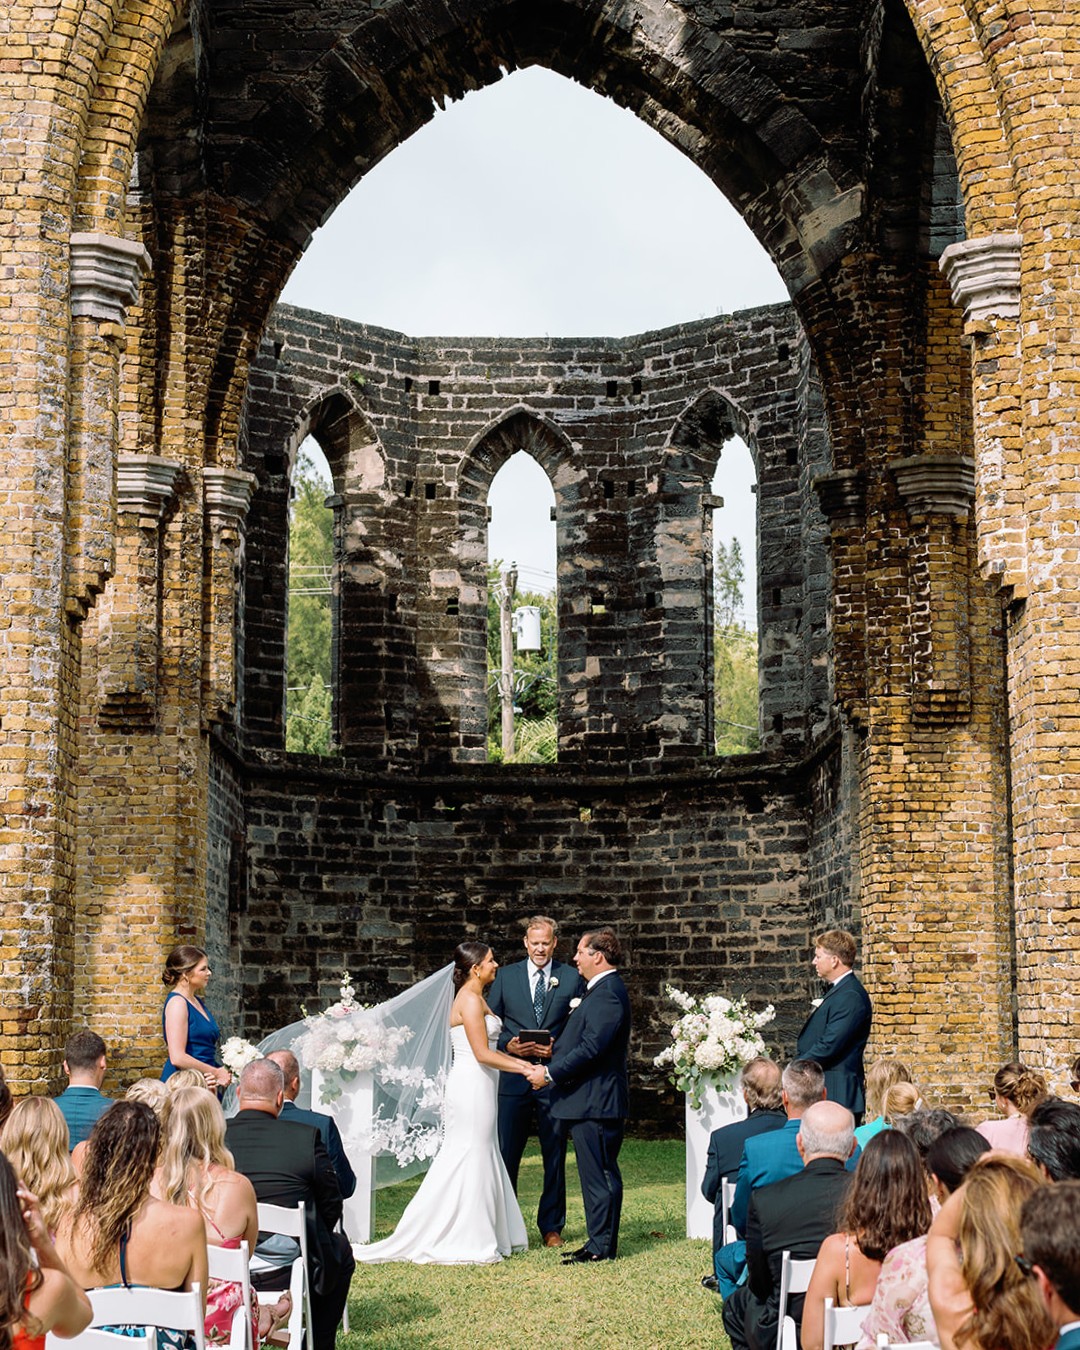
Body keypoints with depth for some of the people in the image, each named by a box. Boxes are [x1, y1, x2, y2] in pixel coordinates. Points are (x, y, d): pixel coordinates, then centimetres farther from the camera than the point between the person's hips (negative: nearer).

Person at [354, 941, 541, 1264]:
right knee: (469, 1161, -4)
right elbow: (482, 1054, -19)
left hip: (478, 1088, 10)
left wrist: (525, 1064, 9)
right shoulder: (470, 1000, -14)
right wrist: (526, 1070, -14)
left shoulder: (475, 998, 16)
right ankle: (464, 1243, 1)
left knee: (481, 1161, 13)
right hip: (472, 1087, -10)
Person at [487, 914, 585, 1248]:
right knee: (505, 1154, 2)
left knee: (555, 1156, 6)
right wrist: (509, 1045, -10)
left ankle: (551, 1227, 17)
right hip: (513, 1078, 1)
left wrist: (558, 1049, -12)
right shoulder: (506, 976, 9)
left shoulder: (572, 978, 6)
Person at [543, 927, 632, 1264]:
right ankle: (599, 1242, 20)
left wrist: (550, 1072, -18)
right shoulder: (600, 989, 16)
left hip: (597, 1101, -11)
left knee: (600, 1174, -4)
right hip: (589, 1100, 11)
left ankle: (602, 1247, 1)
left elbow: (591, 1048, -24)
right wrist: (552, 1052, 12)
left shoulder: (608, 993, -18)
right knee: (596, 1174, 14)